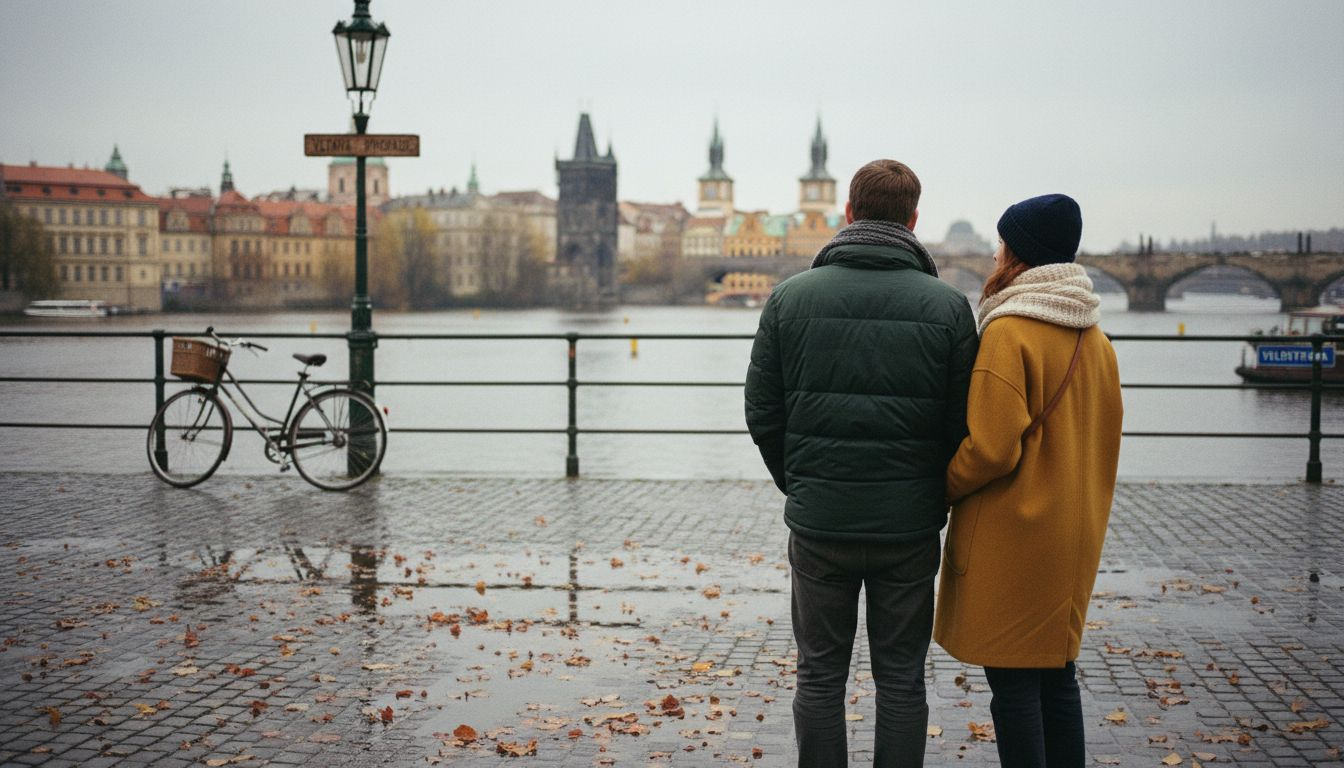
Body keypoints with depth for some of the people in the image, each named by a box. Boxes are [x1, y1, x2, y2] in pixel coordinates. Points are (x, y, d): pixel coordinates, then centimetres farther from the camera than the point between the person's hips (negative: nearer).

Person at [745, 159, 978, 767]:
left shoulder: (791, 297, -2)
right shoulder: (947, 306, -4)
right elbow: (964, 426, -3)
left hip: (818, 526, 0)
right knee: (901, 679, 11)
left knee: (820, 676, 12)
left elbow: (762, 414, 1)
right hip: (910, 529, 0)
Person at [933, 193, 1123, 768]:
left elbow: (991, 448, -21)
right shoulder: (1095, 339, 9)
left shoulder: (1009, 333, -16)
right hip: (1073, 538, 8)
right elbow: (1104, 443, 15)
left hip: (1011, 536, -8)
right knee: (1055, 673, 16)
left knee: (1012, 681, -1)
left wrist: (939, 489, -5)